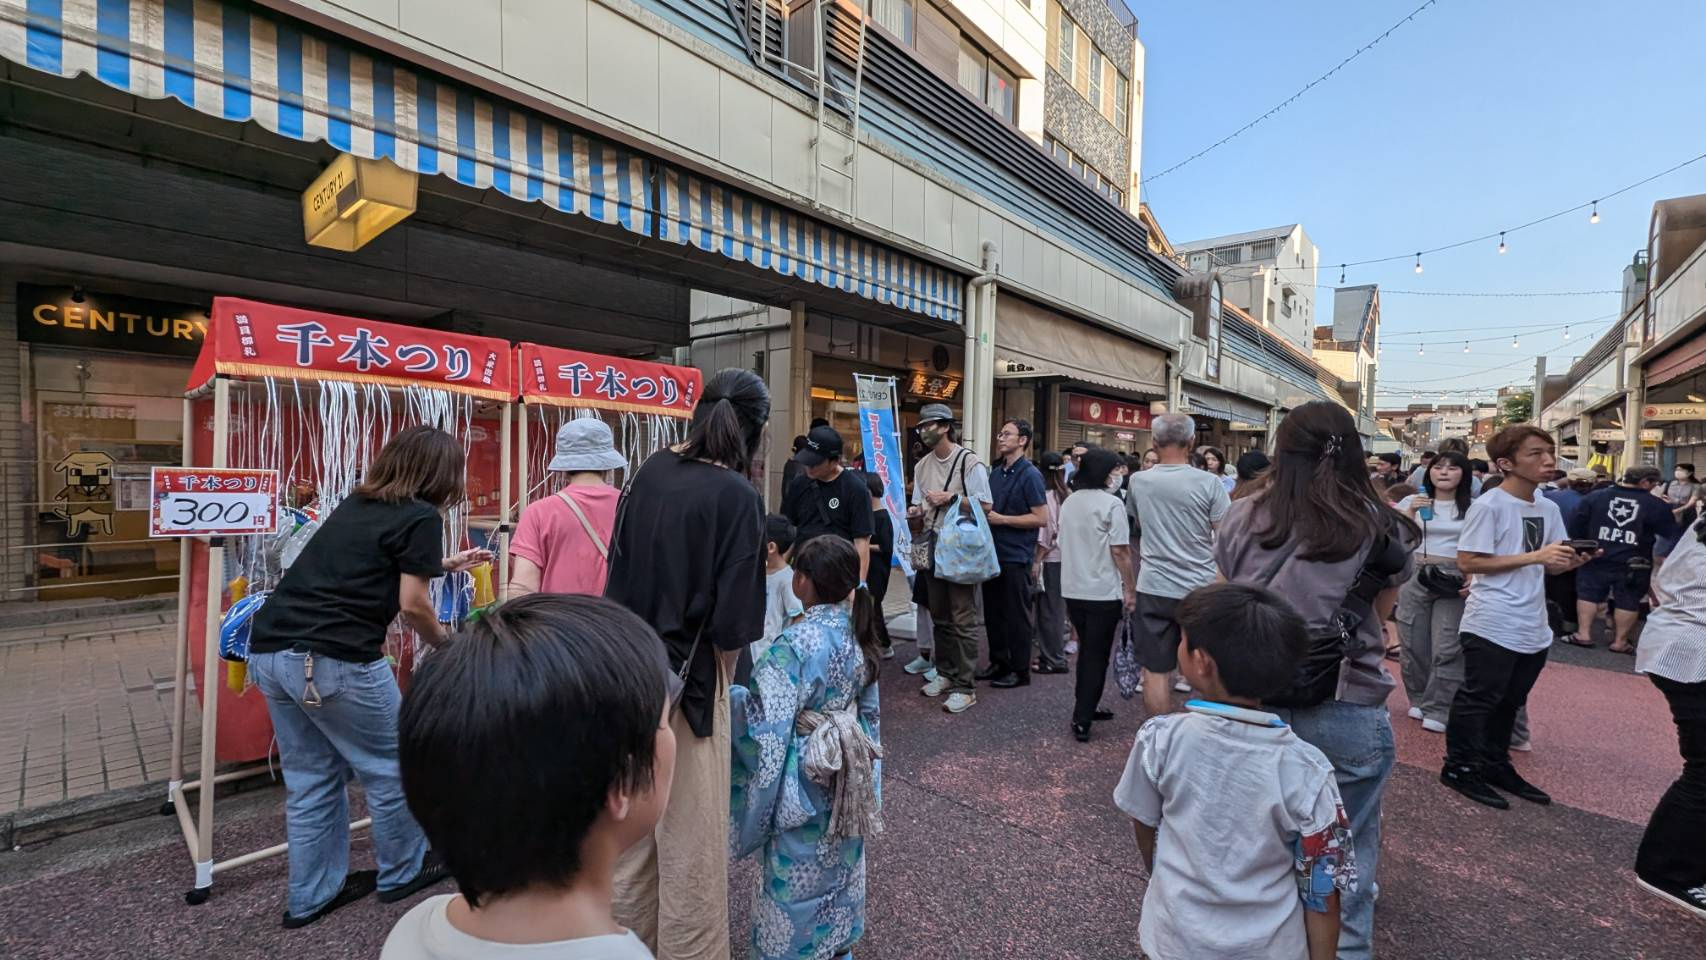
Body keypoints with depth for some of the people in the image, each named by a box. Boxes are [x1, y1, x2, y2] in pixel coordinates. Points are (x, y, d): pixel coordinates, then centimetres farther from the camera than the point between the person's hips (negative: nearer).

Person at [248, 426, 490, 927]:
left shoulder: (356, 503, 17)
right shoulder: (421, 516, -7)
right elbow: (412, 604, -9)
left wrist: (449, 562, 44)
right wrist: (444, 643, 9)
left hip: (270, 649, 8)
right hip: (333, 659, -8)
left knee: (311, 778, 20)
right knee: (390, 769, 11)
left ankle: (310, 896, 32)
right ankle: (403, 873, 28)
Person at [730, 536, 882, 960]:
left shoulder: (796, 643, -26)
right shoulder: (857, 632, -5)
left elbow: (765, 721, -24)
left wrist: (729, 695, -10)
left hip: (807, 779, -7)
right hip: (849, 775, 7)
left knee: (799, 874, 14)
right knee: (840, 864, 25)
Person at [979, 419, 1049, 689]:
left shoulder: (1030, 475, -11)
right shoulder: (996, 472, 11)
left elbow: (1041, 518, -17)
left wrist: (1001, 519, -19)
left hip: (1015, 556, -7)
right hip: (993, 552, 7)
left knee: (1016, 615, 3)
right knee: (993, 612, 14)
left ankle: (1020, 670, 16)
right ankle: (999, 662, 29)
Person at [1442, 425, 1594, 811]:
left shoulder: (1549, 508, 9)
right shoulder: (1488, 505, -15)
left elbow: (1550, 565, 15)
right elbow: (1467, 562, -19)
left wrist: (1573, 561, -6)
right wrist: (1534, 557, -20)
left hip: (1533, 628, 8)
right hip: (1491, 626, -8)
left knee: (1509, 701, 18)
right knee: (1478, 699, 2)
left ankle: (1495, 765, 32)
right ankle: (1459, 767, 14)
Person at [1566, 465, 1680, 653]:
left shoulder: (1595, 496, -2)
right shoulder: (1656, 505, -6)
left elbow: (1575, 526, 1)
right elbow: (1674, 534, -1)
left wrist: (1583, 547, 13)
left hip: (1596, 559, 1)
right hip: (1634, 563, -1)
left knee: (1587, 593, 10)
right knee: (1628, 601, 8)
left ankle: (1583, 634, 8)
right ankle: (1620, 642, 13)